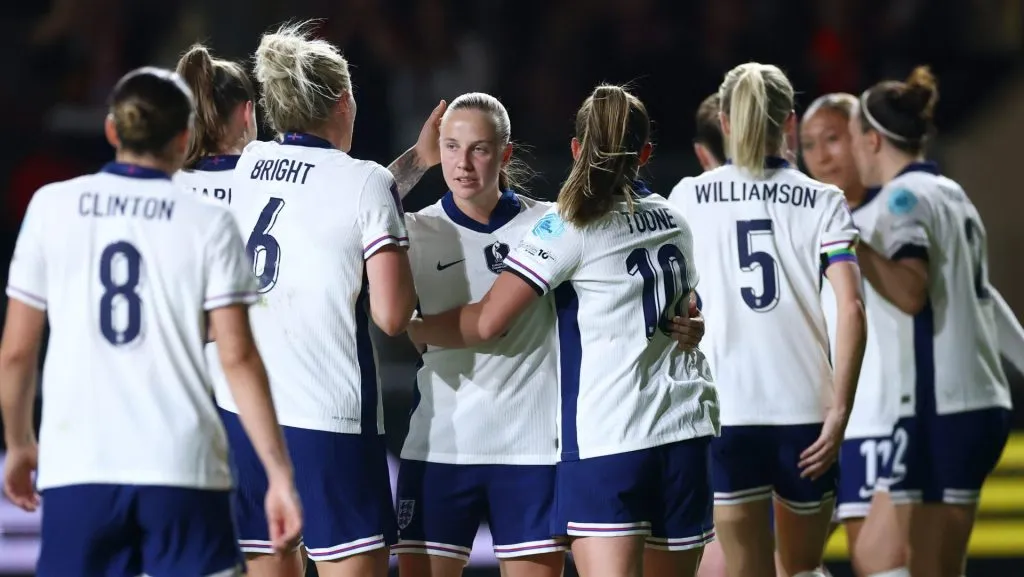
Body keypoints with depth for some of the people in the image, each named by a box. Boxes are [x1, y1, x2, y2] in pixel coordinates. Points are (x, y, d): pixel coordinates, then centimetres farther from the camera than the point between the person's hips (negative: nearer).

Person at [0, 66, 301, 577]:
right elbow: (238, 357, -4)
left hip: (78, 467, 1)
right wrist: (279, 474, -2)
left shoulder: (52, 206, 6)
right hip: (183, 471, -1)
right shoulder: (209, 223, 2)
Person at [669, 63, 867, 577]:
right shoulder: (822, 201, 4)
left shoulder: (688, 198, 6)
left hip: (725, 406, -1)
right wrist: (839, 412, -6)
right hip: (805, 409, 1)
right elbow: (851, 309, -6)